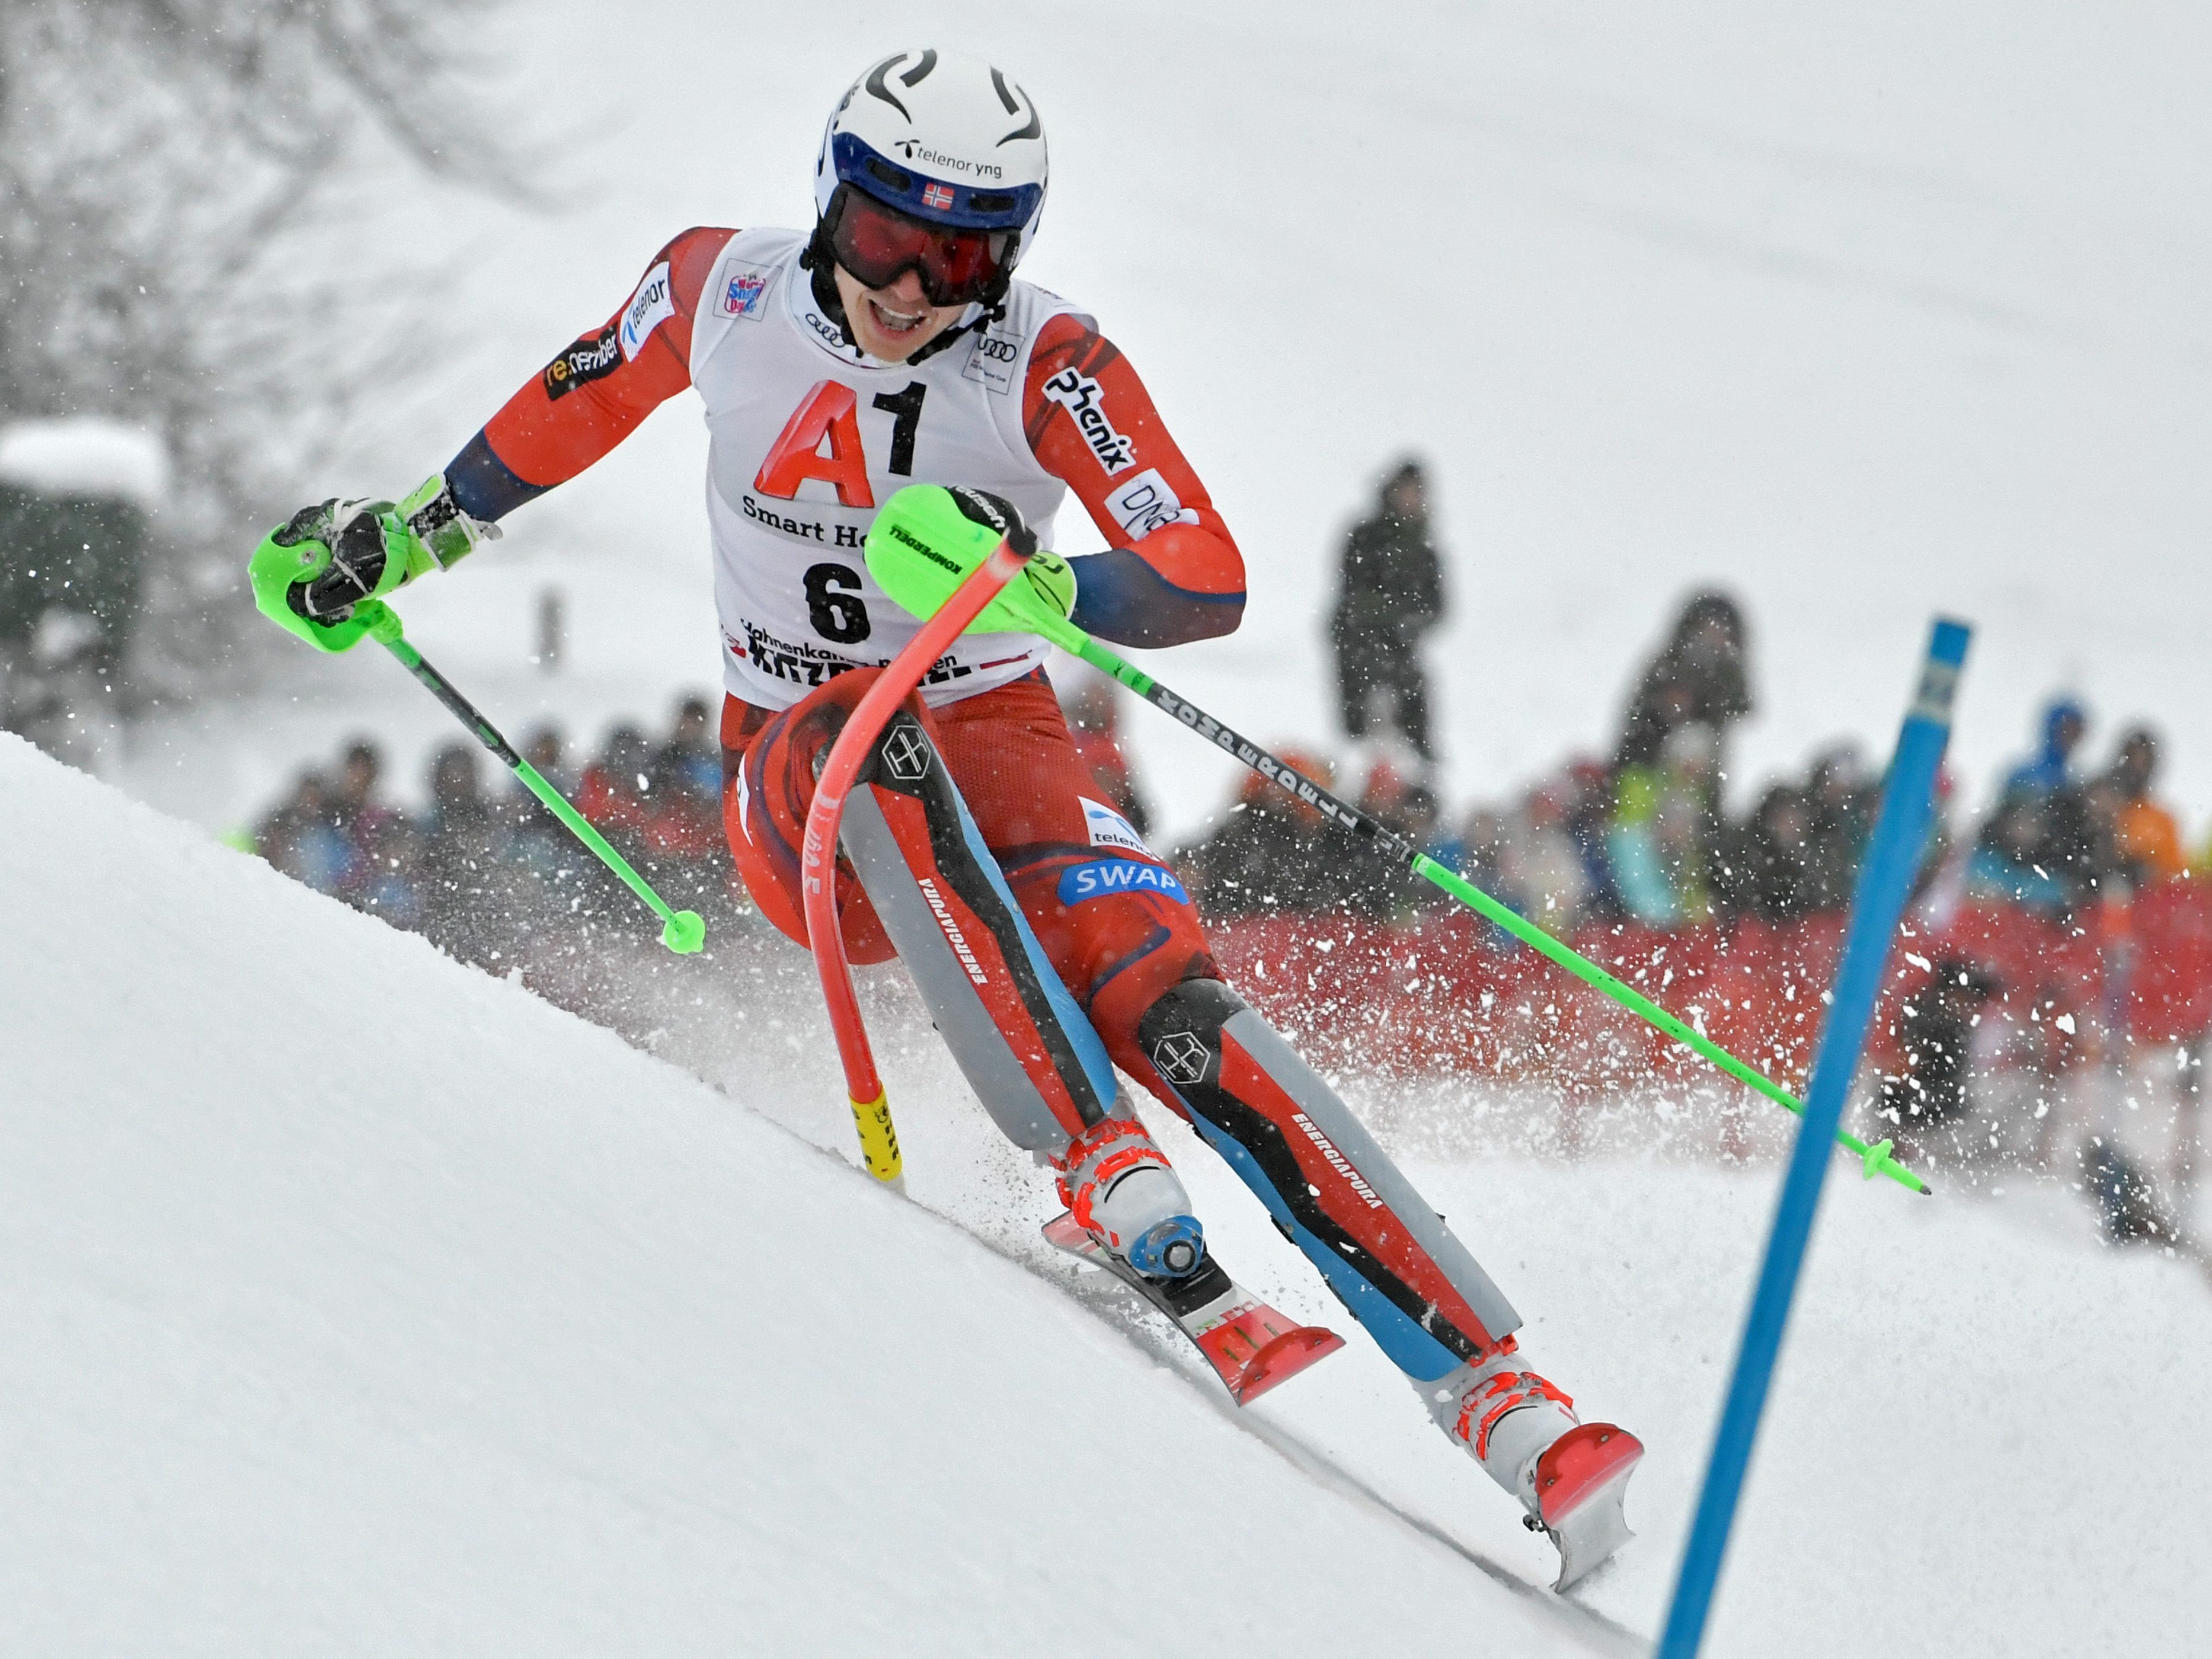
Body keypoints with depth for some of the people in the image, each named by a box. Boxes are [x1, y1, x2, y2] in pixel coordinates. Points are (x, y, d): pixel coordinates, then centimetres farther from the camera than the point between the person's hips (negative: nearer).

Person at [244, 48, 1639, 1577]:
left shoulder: (1047, 363, -14)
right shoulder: (723, 293, -7)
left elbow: (1206, 583, -25)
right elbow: (571, 408, 15)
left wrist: (1024, 581, -41)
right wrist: (413, 531, 22)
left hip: (1001, 761, -1)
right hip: (801, 802, 1)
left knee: (1178, 1017, -27)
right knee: (866, 728, -36)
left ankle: (1493, 1390, -30)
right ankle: (1104, 1167, -45)